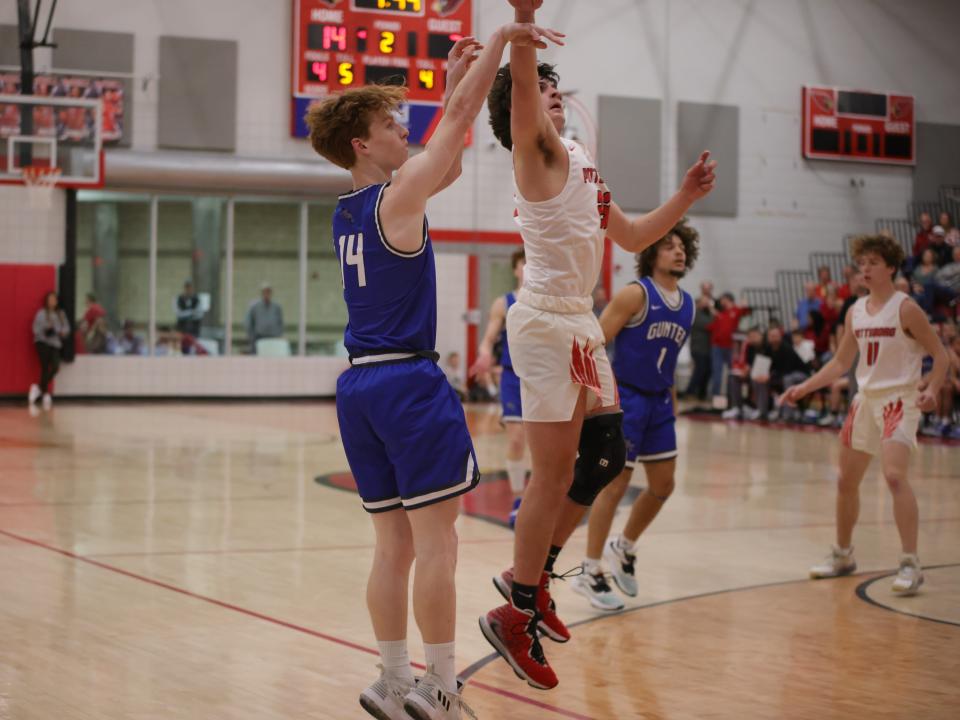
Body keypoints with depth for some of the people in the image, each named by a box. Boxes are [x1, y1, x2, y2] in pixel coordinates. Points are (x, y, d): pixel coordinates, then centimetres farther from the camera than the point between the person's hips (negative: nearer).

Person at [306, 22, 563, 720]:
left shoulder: (349, 208, 15)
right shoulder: (399, 195, -8)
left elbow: (447, 164, 27)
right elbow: (461, 117, -6)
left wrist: (456, 81, 27)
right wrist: (503, 36, 2)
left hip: (360, 383, 8)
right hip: (409, 381, -8)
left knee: (395, 543, 10)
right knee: (436, 538, -5)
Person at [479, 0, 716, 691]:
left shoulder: (580, 160, 20)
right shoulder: (537, 146, -5)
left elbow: (632, 237, 25)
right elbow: (522, 86, -27)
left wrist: (684, 198, 13)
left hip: (582, 322, 9)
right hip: (546, 320, -9)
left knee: (606, 455, 9)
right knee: (555, 472, -7)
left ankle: (531, 575, 22)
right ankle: (515, 614, 2)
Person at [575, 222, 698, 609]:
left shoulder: (687, 305, 9)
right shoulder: (635, 294, -12)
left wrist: (672, 402, 18)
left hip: (659, 403, 7)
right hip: (626, 399, -7)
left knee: (663, 486, 10)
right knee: (615, 484, -5)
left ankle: (624, 548, 32)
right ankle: (591, 573, 5)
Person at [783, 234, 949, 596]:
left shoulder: (905, 308, -10)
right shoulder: (856, 311, 9)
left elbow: (940, 354, -9)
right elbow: (841, 362, 17)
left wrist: (932, 389, -26)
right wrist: (805, 387, 8)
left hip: (899, 400, -7)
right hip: (865, 399, 7)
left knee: (894, 475, -24)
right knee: (846, 480, 12)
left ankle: (910, 564, -22)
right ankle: (843, 555, 30)